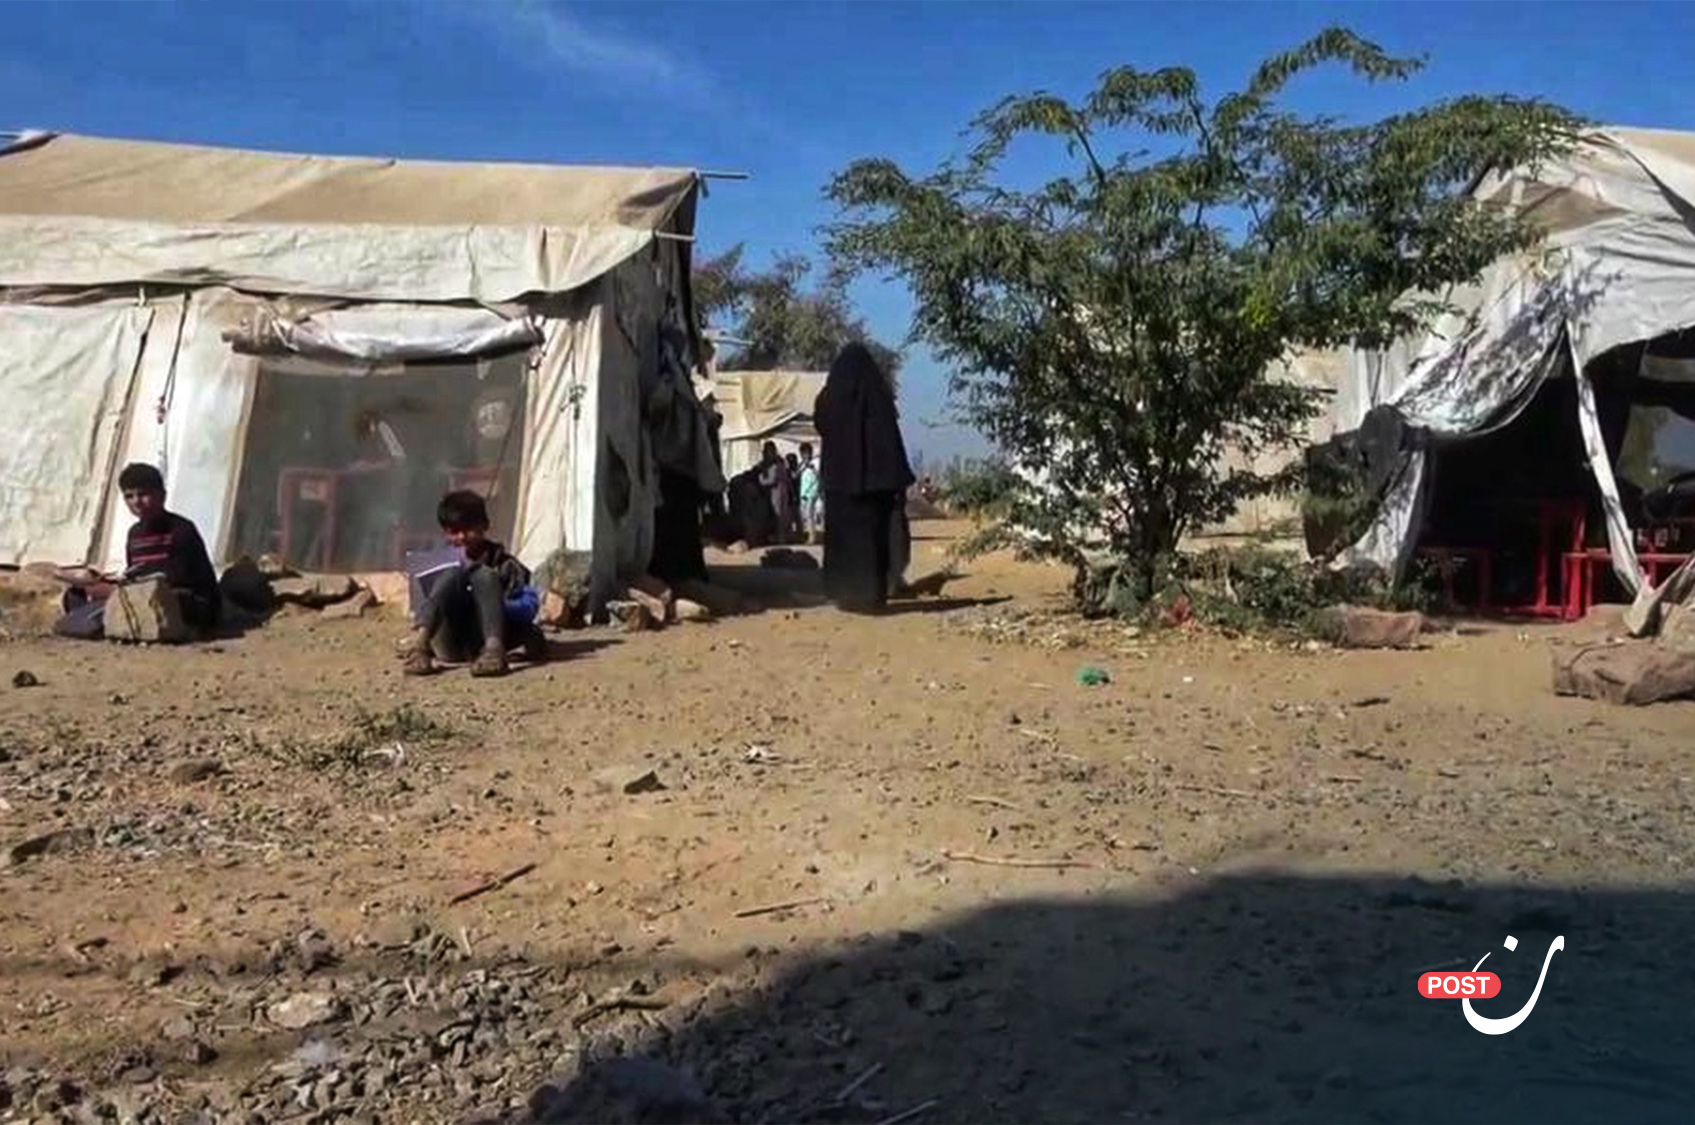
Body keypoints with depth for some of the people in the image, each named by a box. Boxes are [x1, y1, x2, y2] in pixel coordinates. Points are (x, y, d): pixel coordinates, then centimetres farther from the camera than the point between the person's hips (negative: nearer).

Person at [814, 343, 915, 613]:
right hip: (873, 478, -1)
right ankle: (872, 596, 3)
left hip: (839, 478, 1)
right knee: (873, 537, 4)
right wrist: (899, 482, -3)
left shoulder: (828, 399, 1)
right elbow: (891, 440, -6)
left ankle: (844, 594, 10)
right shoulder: (878, 397, -4)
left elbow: (821, 429, 18)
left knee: (842, 537, 9)